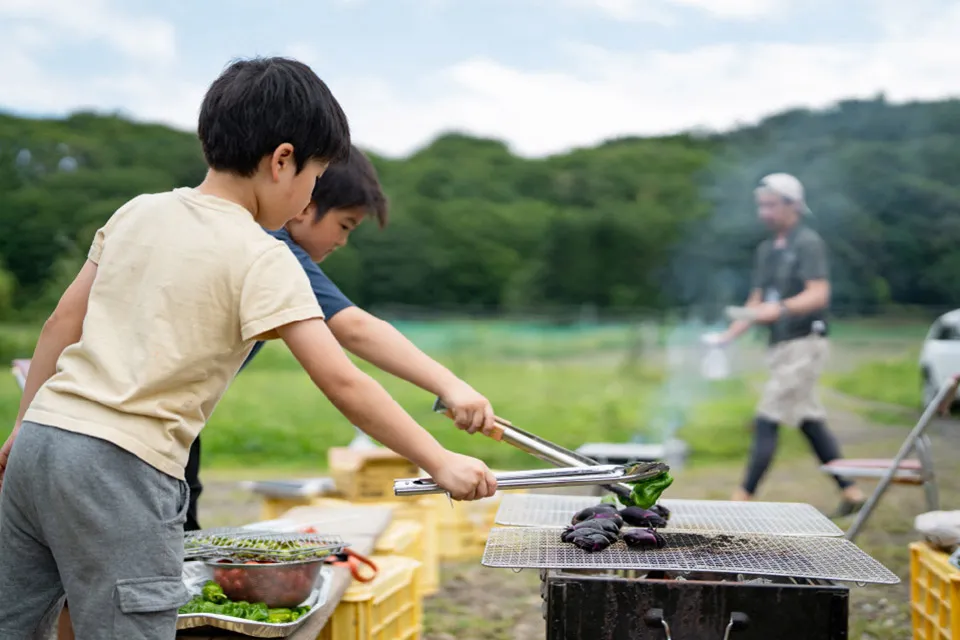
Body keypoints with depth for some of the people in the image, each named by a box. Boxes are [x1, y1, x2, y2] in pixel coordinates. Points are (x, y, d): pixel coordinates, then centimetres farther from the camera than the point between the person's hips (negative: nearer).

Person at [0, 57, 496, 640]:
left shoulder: (138, 211, 11)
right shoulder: (262, 259, -8)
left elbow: (63, 322, 15)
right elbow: (343, 383, -14)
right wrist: (441, 462, -9)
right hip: (122, 472, -7)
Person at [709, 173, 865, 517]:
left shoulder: (808, 243, -10)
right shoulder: (767, 249, 16)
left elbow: (819, 295, -20)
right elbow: (758, 300, 20)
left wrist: (781, 309, -36)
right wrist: (728, 336, 12)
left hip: (804, 343, -9)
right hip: (781, 345, 9)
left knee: (766, 421, -11)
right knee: (810, 422, 11)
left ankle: (743, 498, -8)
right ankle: (851, 493, 19)